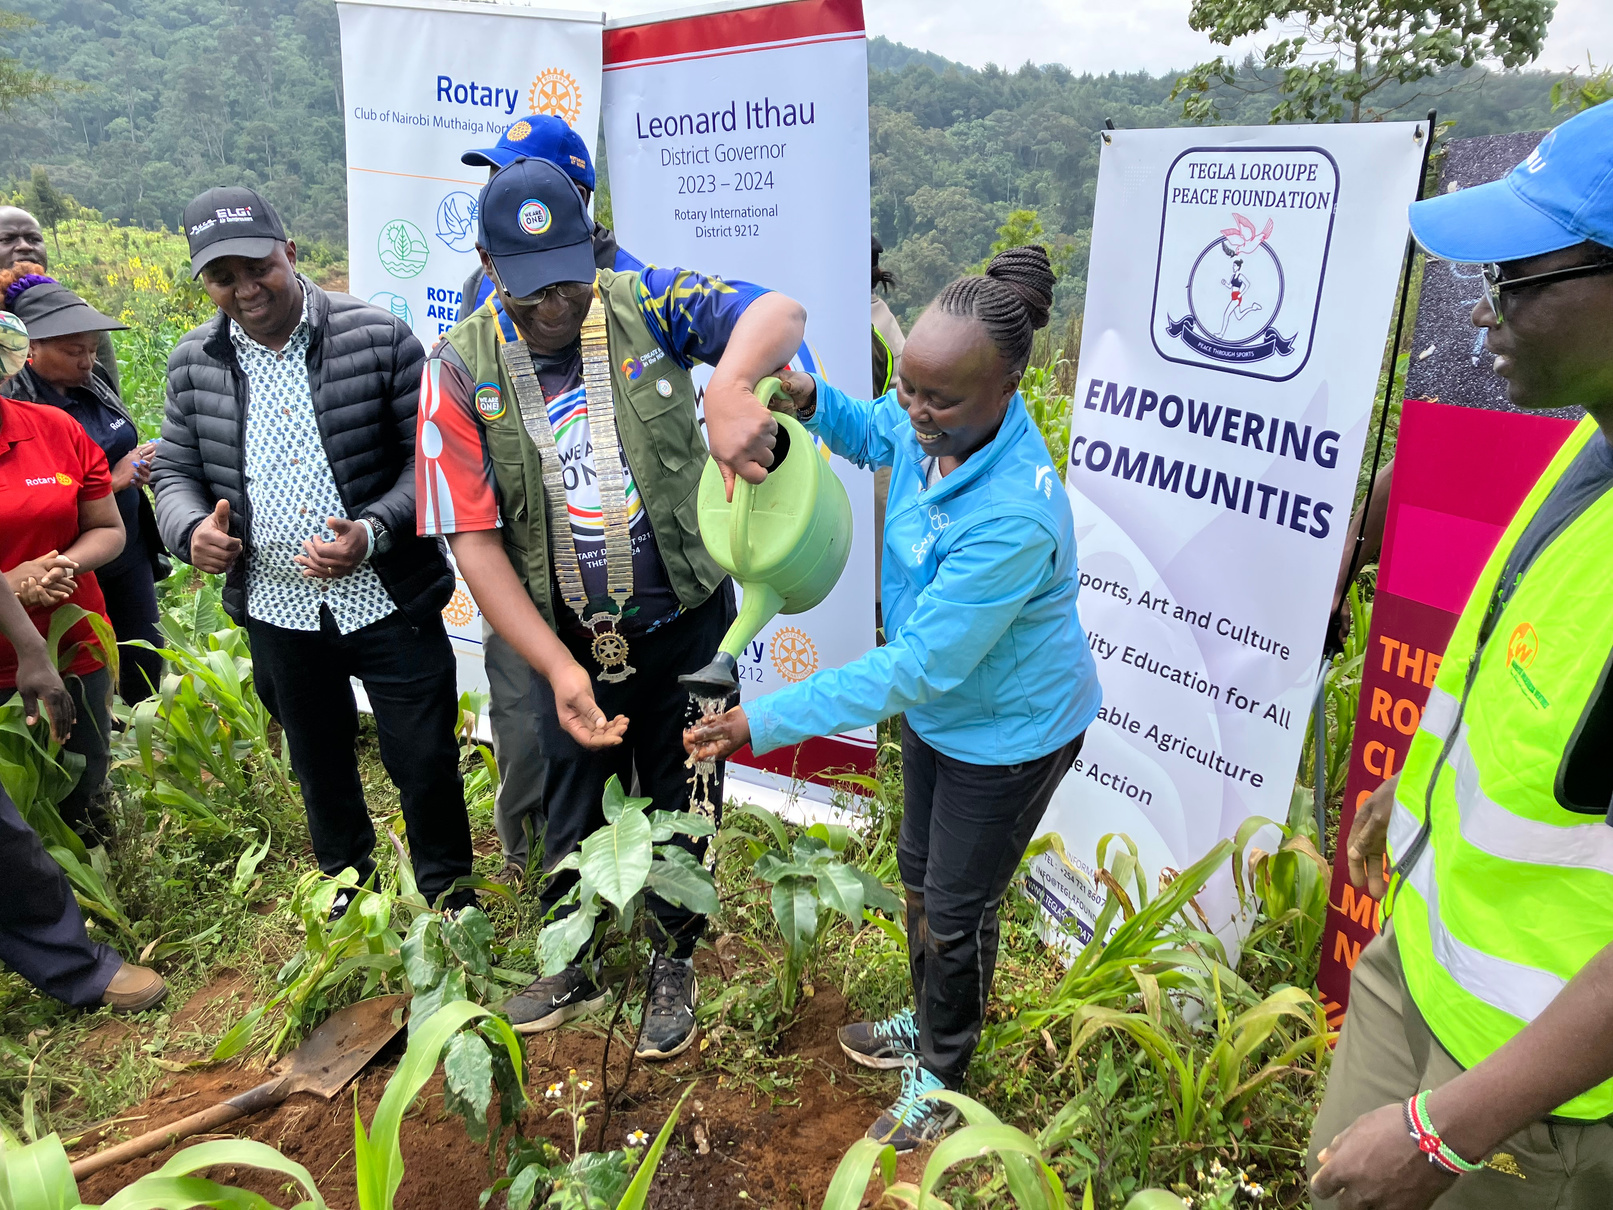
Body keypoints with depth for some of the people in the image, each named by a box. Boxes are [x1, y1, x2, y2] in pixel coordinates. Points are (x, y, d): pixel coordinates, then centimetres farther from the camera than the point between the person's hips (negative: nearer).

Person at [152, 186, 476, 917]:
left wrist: (374, 531, -24)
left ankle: (446, 891, 32)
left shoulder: (377, 337, -11)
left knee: (424, 760, 6)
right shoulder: (194, 363, 2)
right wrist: (190, 529, -12)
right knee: (319, 761, 22)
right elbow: (175, 471, 11)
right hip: (278, 610, 4)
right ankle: (345, 881, 47)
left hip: (389, 602, -3)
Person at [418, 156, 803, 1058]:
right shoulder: (462, 373, -10)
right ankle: (574, 967, 46)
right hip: (571, 644, 1)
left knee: (681, 806, 17)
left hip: (686, 626, -1)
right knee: (575, 813, 20)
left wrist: (731, 385, -46)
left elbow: (780, 314, -23)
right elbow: (474, 542, -12)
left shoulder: (644, 307, -10)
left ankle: (675, 962, 43)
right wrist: (561, 671, -20)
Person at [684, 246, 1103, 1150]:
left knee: (956, 913, 13)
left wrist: (766, 722, -32)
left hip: (1008, 733, -8)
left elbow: (916, 670, -35)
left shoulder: (1012, 518, -41)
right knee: (921, 873, 26)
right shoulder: (934, 420, -18)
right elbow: (871, 433, 9)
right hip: (940, 705, 8)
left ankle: (941, 1081, 42)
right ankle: (929, 1024, 55)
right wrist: (811, 399, -14)